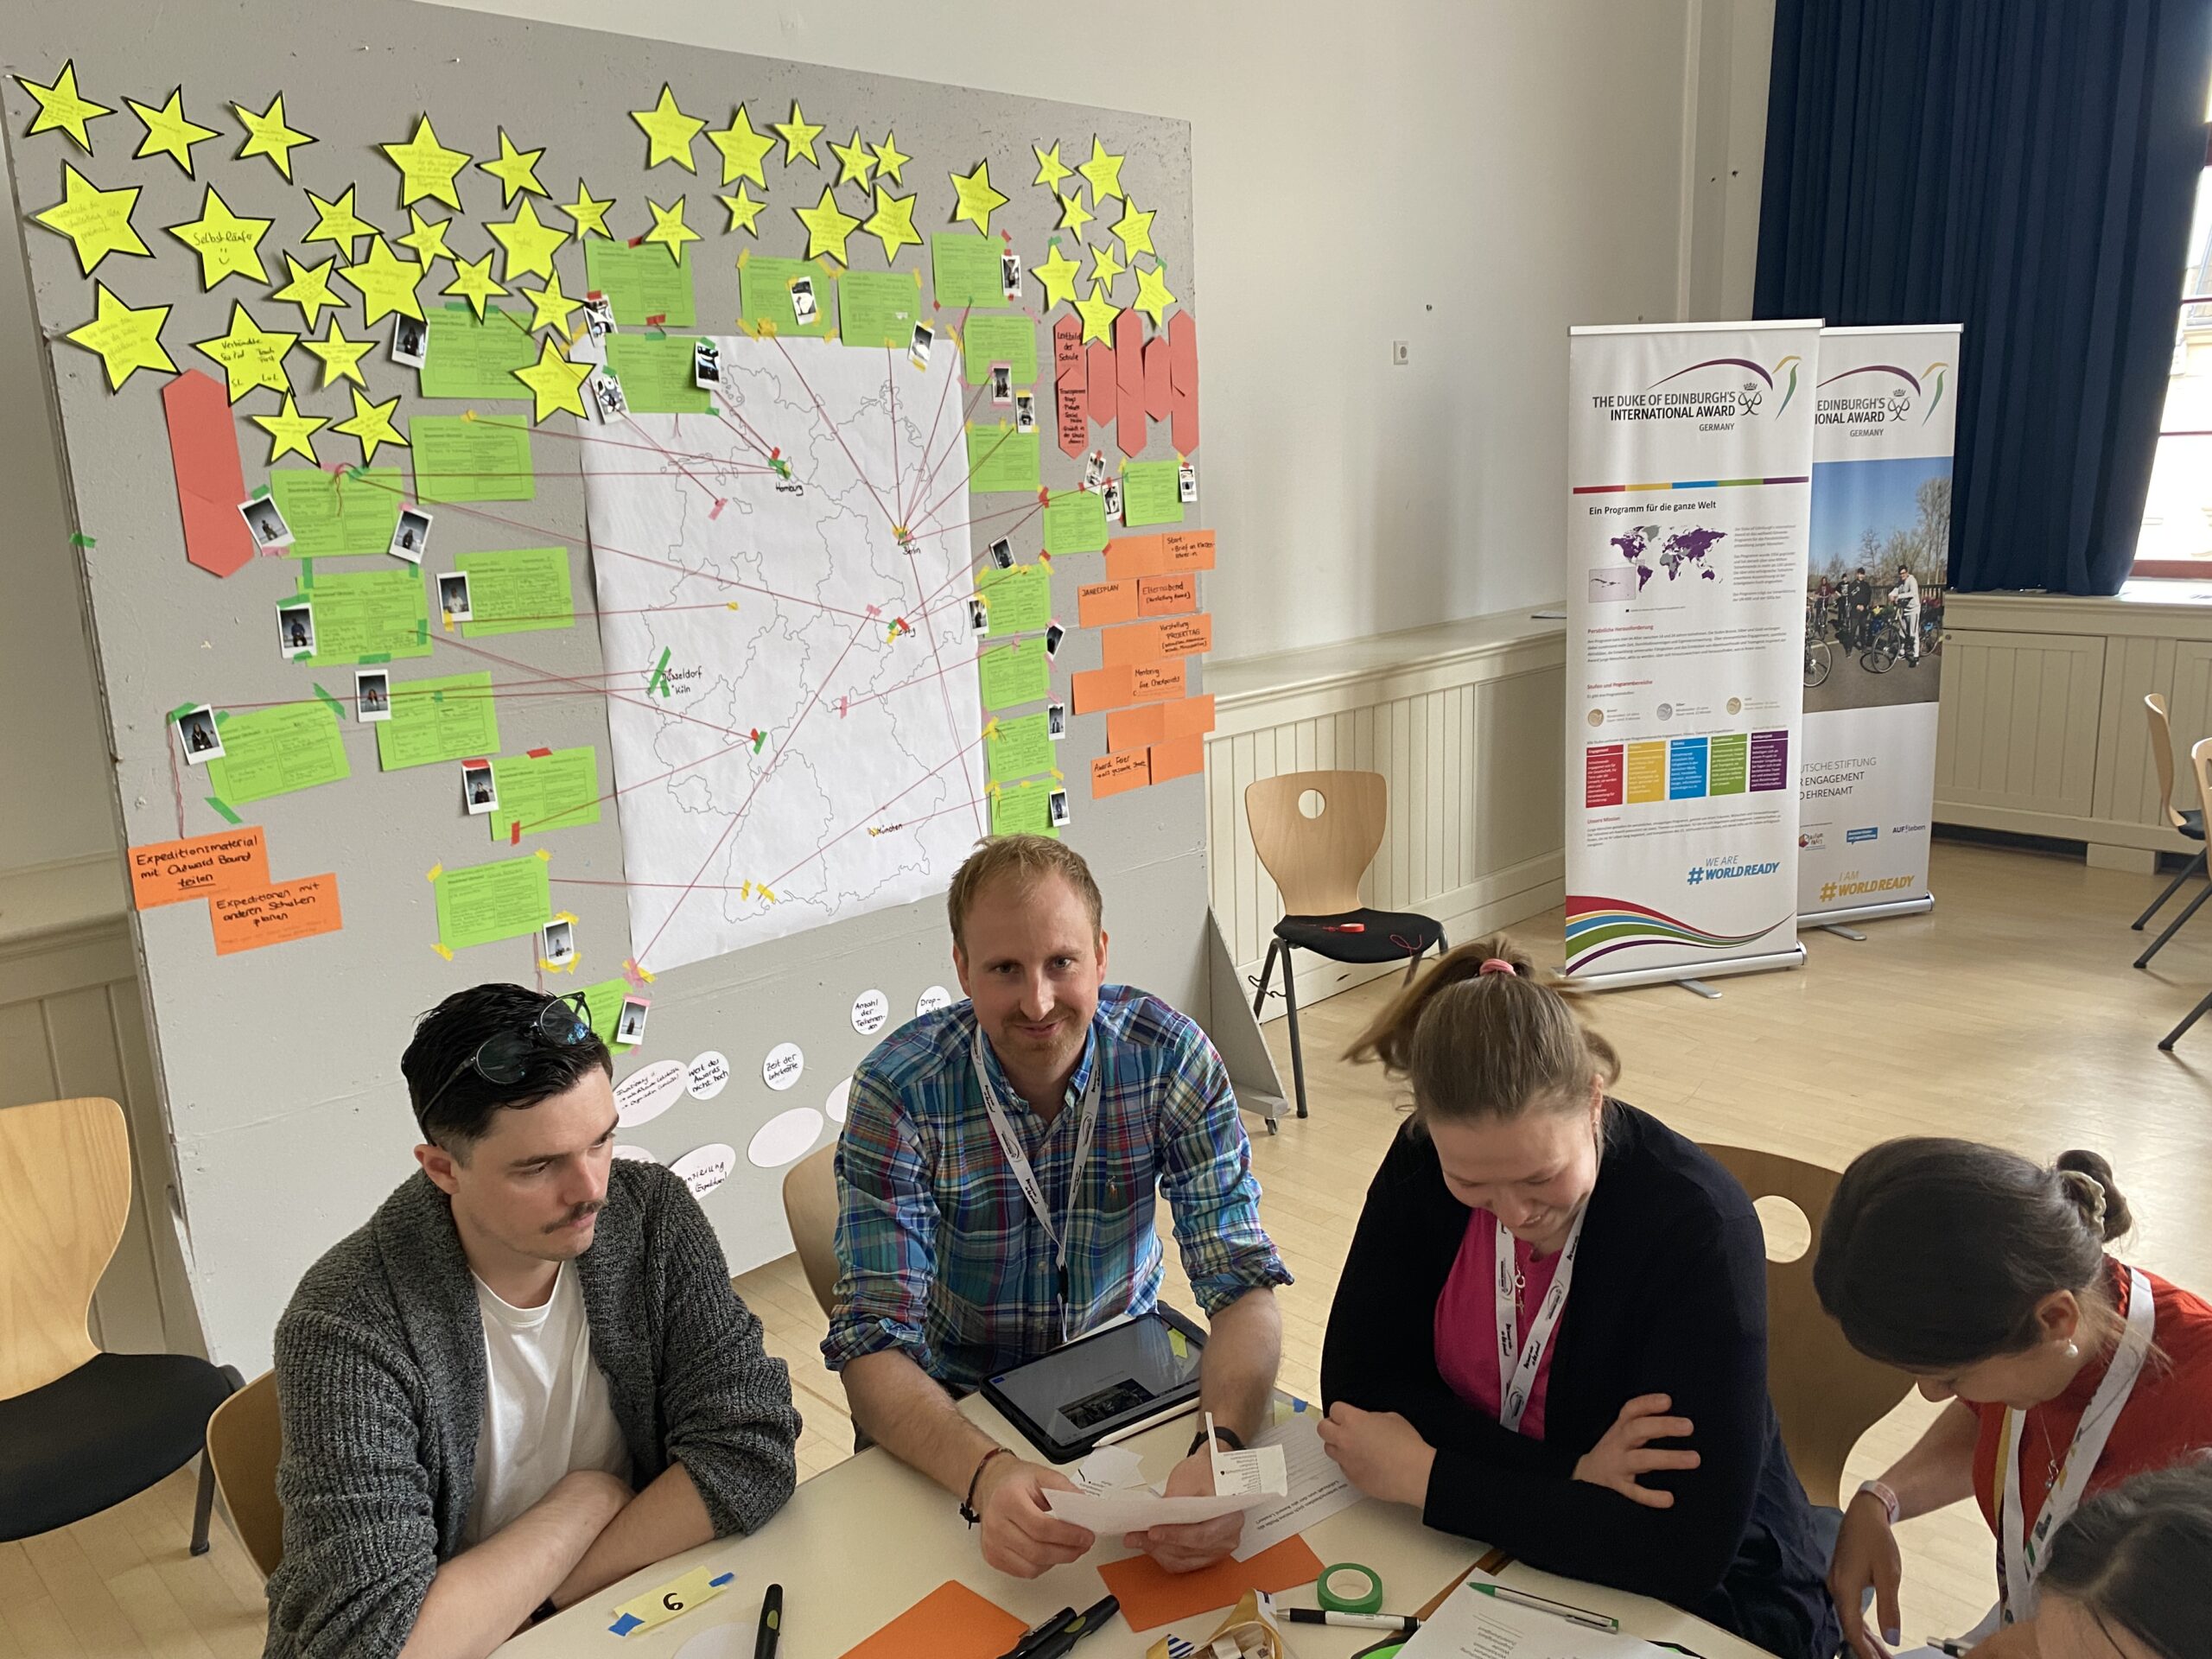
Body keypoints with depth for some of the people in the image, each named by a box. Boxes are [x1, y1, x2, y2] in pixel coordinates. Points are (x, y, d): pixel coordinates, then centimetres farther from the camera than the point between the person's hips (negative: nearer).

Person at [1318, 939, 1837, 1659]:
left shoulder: (1696, 1223, -24)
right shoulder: (1421, 1166, -11)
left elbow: (1684, 1551, -26)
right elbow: (1356, 1382, -10)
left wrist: (1425, 1477, -22)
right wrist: (1568, 1472, -20)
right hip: (1497, 1553, 4)